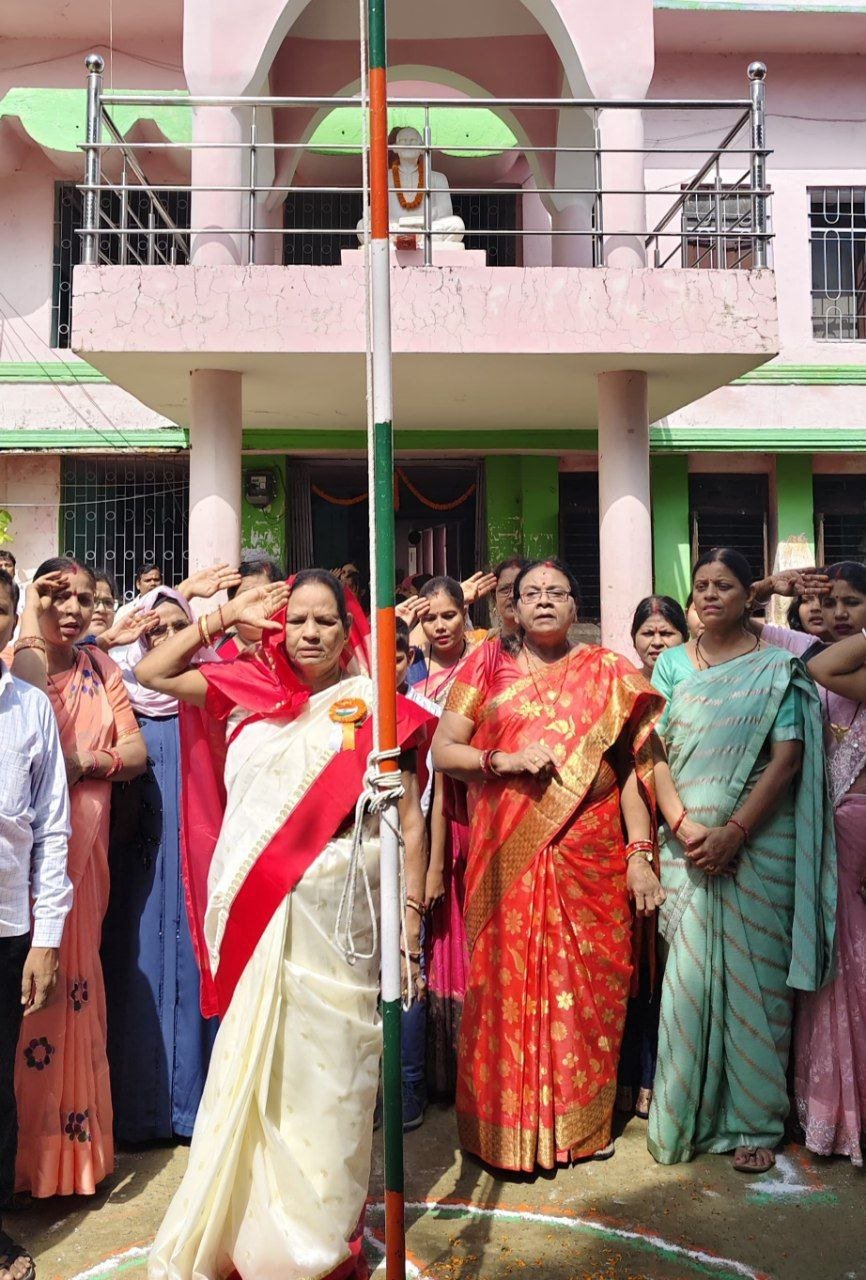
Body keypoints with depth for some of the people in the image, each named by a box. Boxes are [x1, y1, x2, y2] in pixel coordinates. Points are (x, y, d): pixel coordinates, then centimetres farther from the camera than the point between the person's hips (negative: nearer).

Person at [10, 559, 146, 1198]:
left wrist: (85, 763, -13)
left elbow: (136, 750, 4)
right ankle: (27, 1150, 13)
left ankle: (76, 1148, 25)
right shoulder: (16, 657, -2)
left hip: (83, 847, 4)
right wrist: (31, 631, -20)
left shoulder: (101, 667, 10)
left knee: (76, 985, 12)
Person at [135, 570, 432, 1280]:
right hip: (254, 915, 3)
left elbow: (409, 823, -2)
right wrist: (224, 616, 6)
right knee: (247, 1067, 10)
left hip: (337, 915, -3)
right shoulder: (252, 690, 9)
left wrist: (410, 924, -6)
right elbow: (151, 673, 13)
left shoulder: (373, 707, -1)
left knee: (325, 1070, 4)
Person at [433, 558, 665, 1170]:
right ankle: (507, 1125, 21)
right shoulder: (488, 665, 7)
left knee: (587, 985, 5)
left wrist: (640, 853, -5)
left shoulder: (608, 672, 7)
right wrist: (502, 760, -12)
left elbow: (632, 764, 2)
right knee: (507, 982, 3)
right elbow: (442, 751, 4)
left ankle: (581, 1123, 24)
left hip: (591, 855, 1)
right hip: (507, 857, 0)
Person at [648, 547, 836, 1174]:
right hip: (688, 842, 2)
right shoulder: (673, 663, 8)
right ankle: (685, 1114, 21)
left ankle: (754, 1120, 18)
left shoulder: (778, 667, 1)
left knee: (754, 976, 4)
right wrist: (684, 826, -12)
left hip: (759, 841, -2)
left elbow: (787, 757, -7)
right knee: (687, 975, 6)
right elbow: (654, 751, 2)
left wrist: (735, 833, -15)